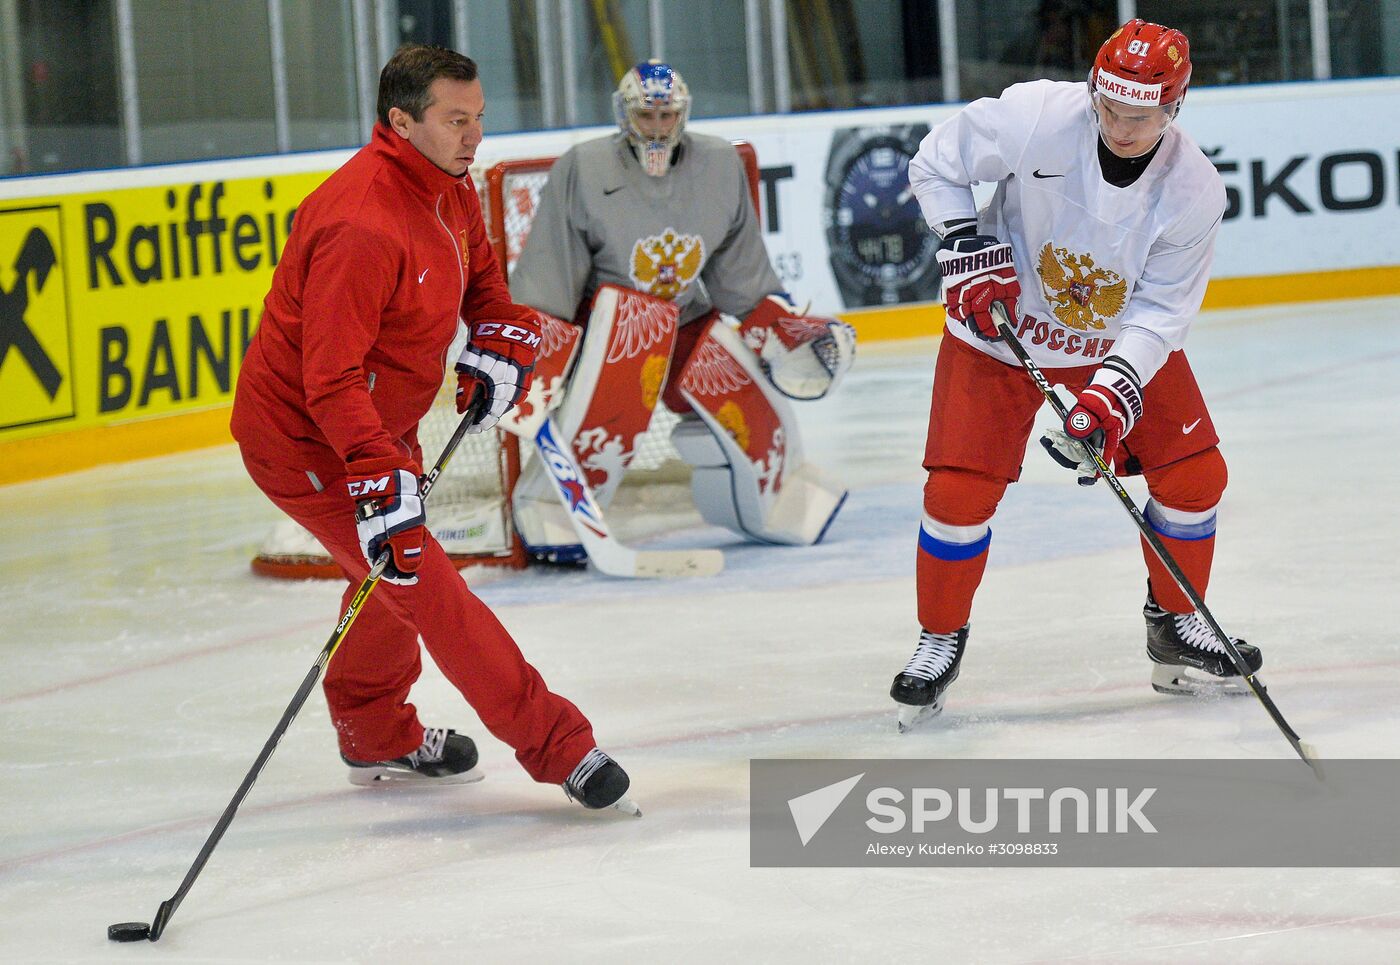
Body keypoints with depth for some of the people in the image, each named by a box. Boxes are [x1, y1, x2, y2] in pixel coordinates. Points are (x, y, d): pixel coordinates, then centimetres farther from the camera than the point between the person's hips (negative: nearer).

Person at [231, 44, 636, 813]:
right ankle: (556, 746, -7)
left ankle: (376, 739, 45)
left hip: (377, 425, 11)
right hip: (305, 439, -10)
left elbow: (480, 275, 19)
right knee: (424, 587, -11)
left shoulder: (448, 191, -1)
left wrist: (501, 340, -1)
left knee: (395, 571, 25)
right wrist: (379, 476, -43)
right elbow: (331, 380, -35)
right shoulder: (362, 225, -32)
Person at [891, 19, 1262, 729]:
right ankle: (940, 640, 12)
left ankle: (1177, 626, 21)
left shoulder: (1194, 191, -21)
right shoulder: (1038, 117, -27)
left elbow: (1161, 313, -17)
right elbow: (936, 165, -12)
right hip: (1000, 325, -2)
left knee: (1194, 474, -3)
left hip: (1121, 339, 2)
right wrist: (970, 249, -21)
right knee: (959, 489, -10)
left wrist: (1114, 391, -31)